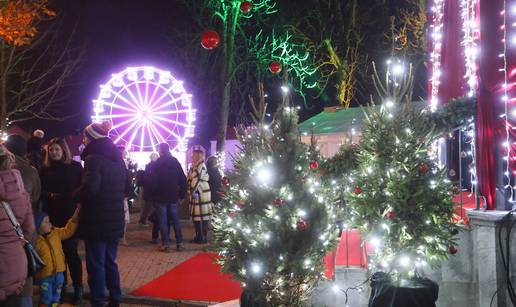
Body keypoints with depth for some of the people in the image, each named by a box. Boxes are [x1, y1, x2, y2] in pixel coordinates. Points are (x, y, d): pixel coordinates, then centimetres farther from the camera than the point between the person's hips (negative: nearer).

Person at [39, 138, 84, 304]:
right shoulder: (45, 169, 8)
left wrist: (74, 199, -16)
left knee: (70, 250, -4)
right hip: (52, 215, 3)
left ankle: (78, 287, 4)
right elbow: (40, 191, 6)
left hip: (71, 214, -3)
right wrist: (49, 195, -12)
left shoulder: (75, 166, 1)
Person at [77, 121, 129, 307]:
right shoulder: (117, 158, 10)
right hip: (115, 219, 7)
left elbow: (89, 188, -23)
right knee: (110, 261, 18)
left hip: (97, 220, -7)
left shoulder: (93, 158, -14)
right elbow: (126, 186, 16)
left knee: (95, 264, 1)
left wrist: (76, 194, -5)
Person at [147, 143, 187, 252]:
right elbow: (183, 180, 7)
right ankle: (179, 243, 9)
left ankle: (166, 244, 0)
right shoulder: (176, 162, 6)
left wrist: (151, 194, -3)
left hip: (161, 197, -4)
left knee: (163, 221, 1)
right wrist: (182, 194, 11)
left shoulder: (157, 164, -9)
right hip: (173, 197, 4)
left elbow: (152, 181, -12)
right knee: (175, 220, 9)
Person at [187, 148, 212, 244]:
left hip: (201, 193, -9)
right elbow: (190, 179, 15)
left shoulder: (201, 166, -12)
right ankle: (199, 236, 19)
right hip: (195, 193, 9)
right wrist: (191, 192, 4)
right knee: (196, 215, 12)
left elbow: (196, 179, -19)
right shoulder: (194, 166, 17)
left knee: (201, 215, -6)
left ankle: (203, 237, -1)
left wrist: (192, 191, -19)